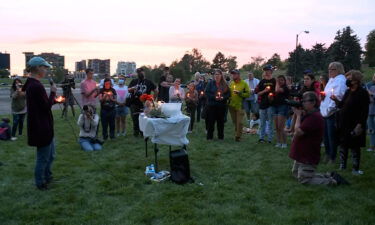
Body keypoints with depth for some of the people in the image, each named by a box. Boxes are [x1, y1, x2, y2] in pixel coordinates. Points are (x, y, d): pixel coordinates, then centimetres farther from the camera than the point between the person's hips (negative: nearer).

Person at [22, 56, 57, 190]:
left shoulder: (31, 84, 8)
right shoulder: (37, 86, -24)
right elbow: (46, 107, -19)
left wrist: (56, 100, 9)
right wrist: (53, 92, -11)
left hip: (43, 127, 10)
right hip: (41, 128, -10)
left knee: (50, 155, 23)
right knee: (43, 158, 7)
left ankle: (47, 178, 38)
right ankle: (40, 183, 23)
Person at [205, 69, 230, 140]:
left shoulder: (224, 84, 6)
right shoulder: (210, 83, 0)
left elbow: (228, 93, 5)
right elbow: (206, 93, -5)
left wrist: (223, 97, -13)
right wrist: (214, 97, -16)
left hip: (222, 105, 2)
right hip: (212, 105, -2)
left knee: (221, 121, 7)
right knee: (211, 121, 1)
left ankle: (221, 136, 18)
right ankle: (209, 136, 10)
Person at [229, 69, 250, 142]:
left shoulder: (244, 83, -5)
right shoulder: (231, 83, 10)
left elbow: (248, 94, -11)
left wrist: (240, 93, -21)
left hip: (240, 106, -5)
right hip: (232, 106, 5)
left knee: (239, 122, -6)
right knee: (234, 122, 13)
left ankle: (238, 136, 1)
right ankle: (237, 133, 26)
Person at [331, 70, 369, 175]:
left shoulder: (362, 93, -12)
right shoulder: (348, 92, 11)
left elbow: (365, 111, -16)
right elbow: (342, 105, 13)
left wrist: (360, 124, -22)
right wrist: (335, 100, -5)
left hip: (354, 125, -7)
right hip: (344, 124, 7)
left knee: (355, 147, 3)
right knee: (343, 145, 13)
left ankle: (355, 169, 13)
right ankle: (342, 166, 24)